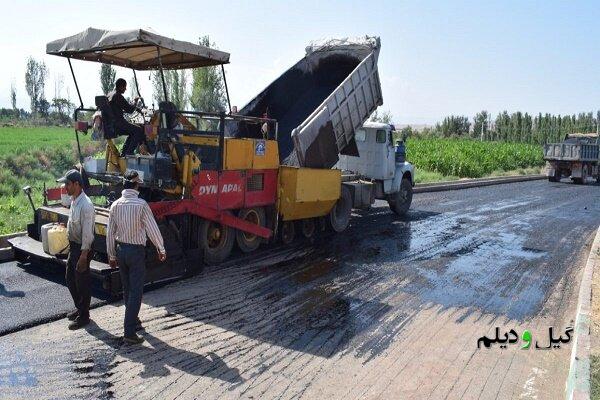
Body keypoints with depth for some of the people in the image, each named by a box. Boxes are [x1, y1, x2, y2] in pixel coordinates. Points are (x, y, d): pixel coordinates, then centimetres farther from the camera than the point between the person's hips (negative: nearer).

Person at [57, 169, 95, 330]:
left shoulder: (85, 205, -24)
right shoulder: (74, 201, 6)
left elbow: (87, 233, -24)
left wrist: (83, 256, -23)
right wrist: (72, 248, 19)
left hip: (82, 248, -10)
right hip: (73, 246, 10)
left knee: (82, 283, 4)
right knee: (70, 280, 20)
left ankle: (83, 316, 18)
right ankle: (79, 309, 37)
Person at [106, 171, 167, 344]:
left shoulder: (115, 205, -1)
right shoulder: (141, 204, -17)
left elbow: (110, 233, 4)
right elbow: (152, 229, -11)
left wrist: (111, 255, 14)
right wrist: (161, 249, 3)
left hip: (120, 249, 6)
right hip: (136, 251, -6)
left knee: (127, 288, 21)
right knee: (136, 291, -1)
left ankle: (132, 318, 40)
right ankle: (129, 332, -3)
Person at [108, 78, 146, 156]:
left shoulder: (109, 95, 18)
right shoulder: (118, 96, -14)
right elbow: (129, 110, -15)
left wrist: (135, 108, 21)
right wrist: (134, 102, 5)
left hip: (111, 124, 10)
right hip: (117, 124, -10)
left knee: (132, 132, 25)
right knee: (139, 130, -9)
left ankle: (123, 153, 20)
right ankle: (129, 153, -9)